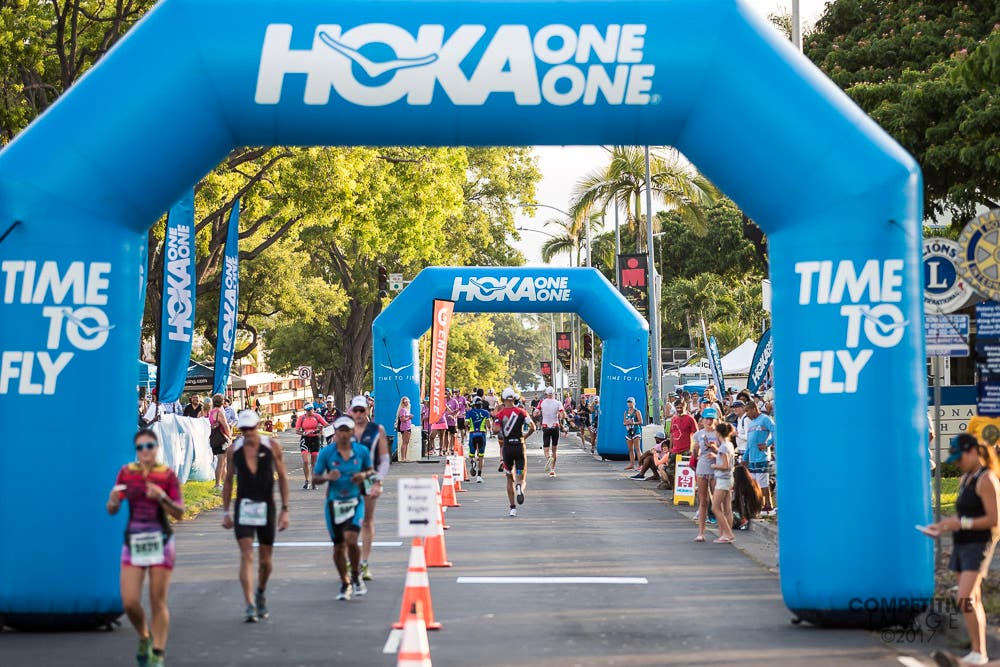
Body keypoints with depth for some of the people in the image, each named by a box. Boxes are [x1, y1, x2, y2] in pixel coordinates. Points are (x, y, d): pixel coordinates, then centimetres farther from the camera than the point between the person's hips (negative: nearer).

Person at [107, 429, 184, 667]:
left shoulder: (167, 475, -4)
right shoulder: (126, 473, 2)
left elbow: (179, 513, -5)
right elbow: (112, 510, 5)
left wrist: (162, 497, -23)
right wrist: (114, 500, -18)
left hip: (160, 541, -2)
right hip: (133, 541, 2)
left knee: (158, 602, 0)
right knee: (129, 602, -5)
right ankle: (144, 638, 25)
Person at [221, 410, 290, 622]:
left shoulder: (271, 446, -3)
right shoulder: (234, 449, 1)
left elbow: (282, 477, 1)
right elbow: (228, 481, 10)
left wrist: (285, 509, -3)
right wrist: (226, 512, 7)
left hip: (266, 507, 0)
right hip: (243, 507, 0)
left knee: (265, 560, 9)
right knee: (246, 556, -11)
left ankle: (261, 593, 37)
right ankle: (250, 606, -13)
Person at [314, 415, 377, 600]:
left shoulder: (362, 451, -1)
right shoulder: (326, 453, -4)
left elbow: (370, 470, 15)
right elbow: (315, 477, 1)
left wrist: (364, 475, -8)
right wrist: (327, 477, -19)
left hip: (355, 501, -1)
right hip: (334, 502, 1)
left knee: (351, 540, -19)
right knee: (338, 546, 7)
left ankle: (356, 576, 7)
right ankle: (345, 584, 26)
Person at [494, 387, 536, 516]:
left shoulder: (500, 413, -2)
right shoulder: (521, 412, 0)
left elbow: (496, 429, -17)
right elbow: (532, 427, -7)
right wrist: (524, 436, 10)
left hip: (507, 447, 0)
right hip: (519, 447, 0)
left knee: (510, 479, 15)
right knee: (522, 478, 6)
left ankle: (513, 507, 11)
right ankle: (520, 488, -31)